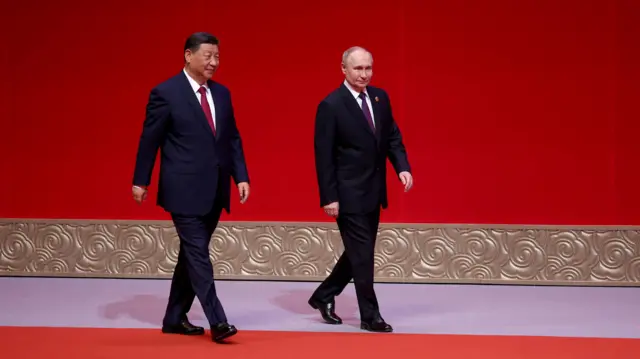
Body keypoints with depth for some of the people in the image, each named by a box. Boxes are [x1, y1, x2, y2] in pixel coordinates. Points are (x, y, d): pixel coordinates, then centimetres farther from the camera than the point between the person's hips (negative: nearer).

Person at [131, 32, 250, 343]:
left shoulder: (222, 93, 10)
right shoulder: (166, 93, -8)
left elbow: (232, 138, 13)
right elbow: (149, 140, -4)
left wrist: (241, 176, 3)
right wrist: (140, 181, -2)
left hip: (214, 191, 7)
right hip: (184, 190, -7)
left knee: (191, 254, 13)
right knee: (198, 255, -8)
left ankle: (175, 318, 22)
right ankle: (217, 321, -9)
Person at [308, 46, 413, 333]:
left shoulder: (380, 97, 6)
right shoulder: (331, 105, -13)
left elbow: (392, 137, 12)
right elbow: (324, 155, -13)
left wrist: (402, 167, -6)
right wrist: (329, 197, -15)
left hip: (373, 192, 7)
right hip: (348, 194, -7)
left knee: (359, 253, 15)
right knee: (362, 255, -3)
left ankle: (324, 296, 31)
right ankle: (370, 315, 8)